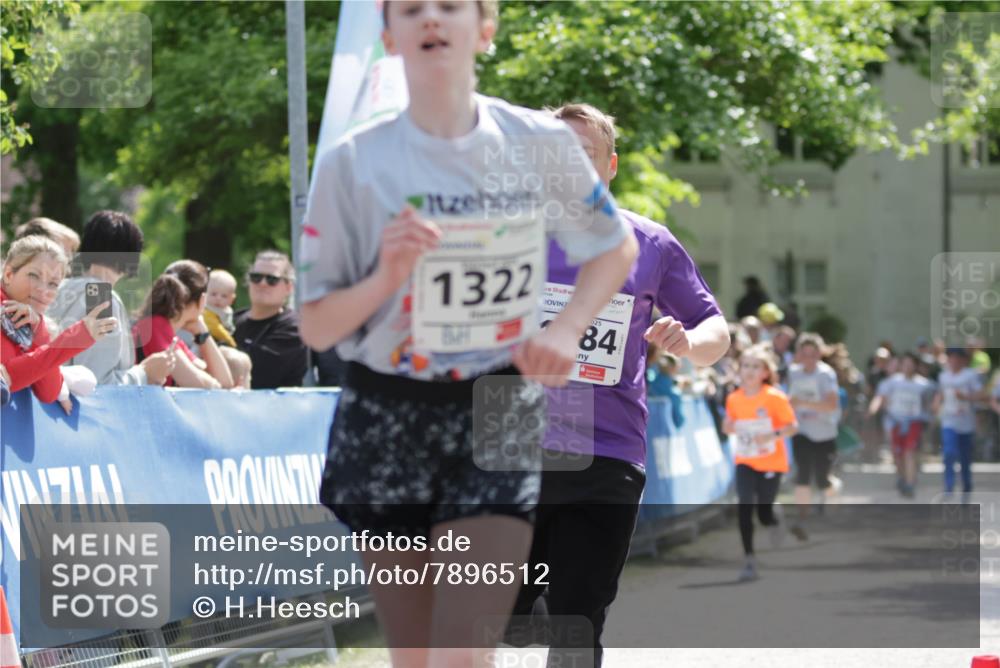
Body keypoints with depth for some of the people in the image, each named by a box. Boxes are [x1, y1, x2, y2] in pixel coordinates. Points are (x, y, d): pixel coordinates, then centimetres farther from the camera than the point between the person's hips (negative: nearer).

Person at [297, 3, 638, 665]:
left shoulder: (541, 143, -1)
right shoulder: (353, 162, -4)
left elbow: (616, 247, 17)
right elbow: (316, 328, -1)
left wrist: (566, 329, -1)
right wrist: (385, 278, -20)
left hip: (501, 418, -1)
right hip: (385, 421, 1)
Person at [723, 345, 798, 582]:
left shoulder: (775, 398, -12)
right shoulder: (734, 399, -1)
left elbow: (793, 426, -9)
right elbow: (729, 425, 15)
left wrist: (773, 435, -26)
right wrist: (728, 426, -8)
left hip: (771, 462, -2)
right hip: (745, 462, 2)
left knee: (764, 514, 1)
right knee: (745, 507, -14)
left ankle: (775, 523, 40)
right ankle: (749, 560, -9)